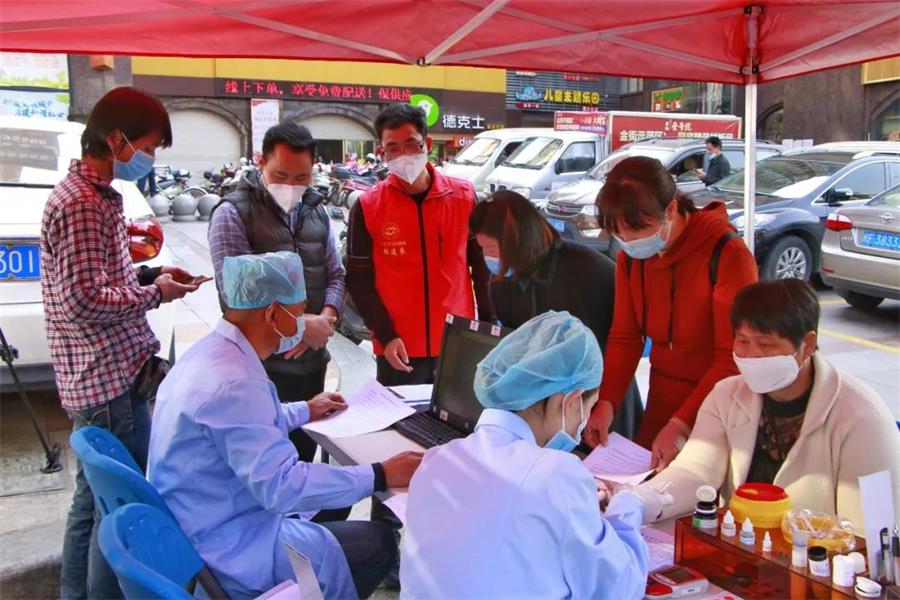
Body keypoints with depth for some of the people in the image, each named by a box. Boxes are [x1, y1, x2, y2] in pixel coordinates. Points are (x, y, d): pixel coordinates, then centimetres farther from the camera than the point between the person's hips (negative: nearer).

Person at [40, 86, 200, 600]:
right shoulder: (82, 204, -17)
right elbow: (84, 299, -22)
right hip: (109, 381, -10)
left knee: (94, 500, 20)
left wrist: (147, 273, 8)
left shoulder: (99, 195, 14)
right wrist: (155, 293, -10)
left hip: (104, 375, 10)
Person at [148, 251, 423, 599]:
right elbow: (283, 485, -31)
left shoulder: (210, 351, 2)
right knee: (378, 542, -6)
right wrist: (381, 477, -24)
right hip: (225, 547, -10)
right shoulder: (232, 383, -30)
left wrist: (304, 412, 29)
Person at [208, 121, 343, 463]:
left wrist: (326, 318, -10)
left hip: (312, 360, 6)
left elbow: (336, 274, 10)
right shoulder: (232, 214, -9)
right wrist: (300, 324, -20)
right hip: (260, 366, -6)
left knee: (305, 454, 18)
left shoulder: (317, 211, 10)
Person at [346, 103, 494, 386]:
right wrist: (385, 335, -11)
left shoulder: (463, 196, 0)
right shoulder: (367, 207, -5)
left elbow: (481, 262, 8)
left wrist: (489, 323, 5)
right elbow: (358, 279, -2)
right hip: (399, 349, -1)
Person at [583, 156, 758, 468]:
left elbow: (734, 357, -20)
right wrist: (607, 402, -12)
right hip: (661, 401, 5)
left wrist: (682, 424, -26)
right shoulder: (631, 256, 0)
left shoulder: (727, 254, -20)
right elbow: (625, 337, 2)